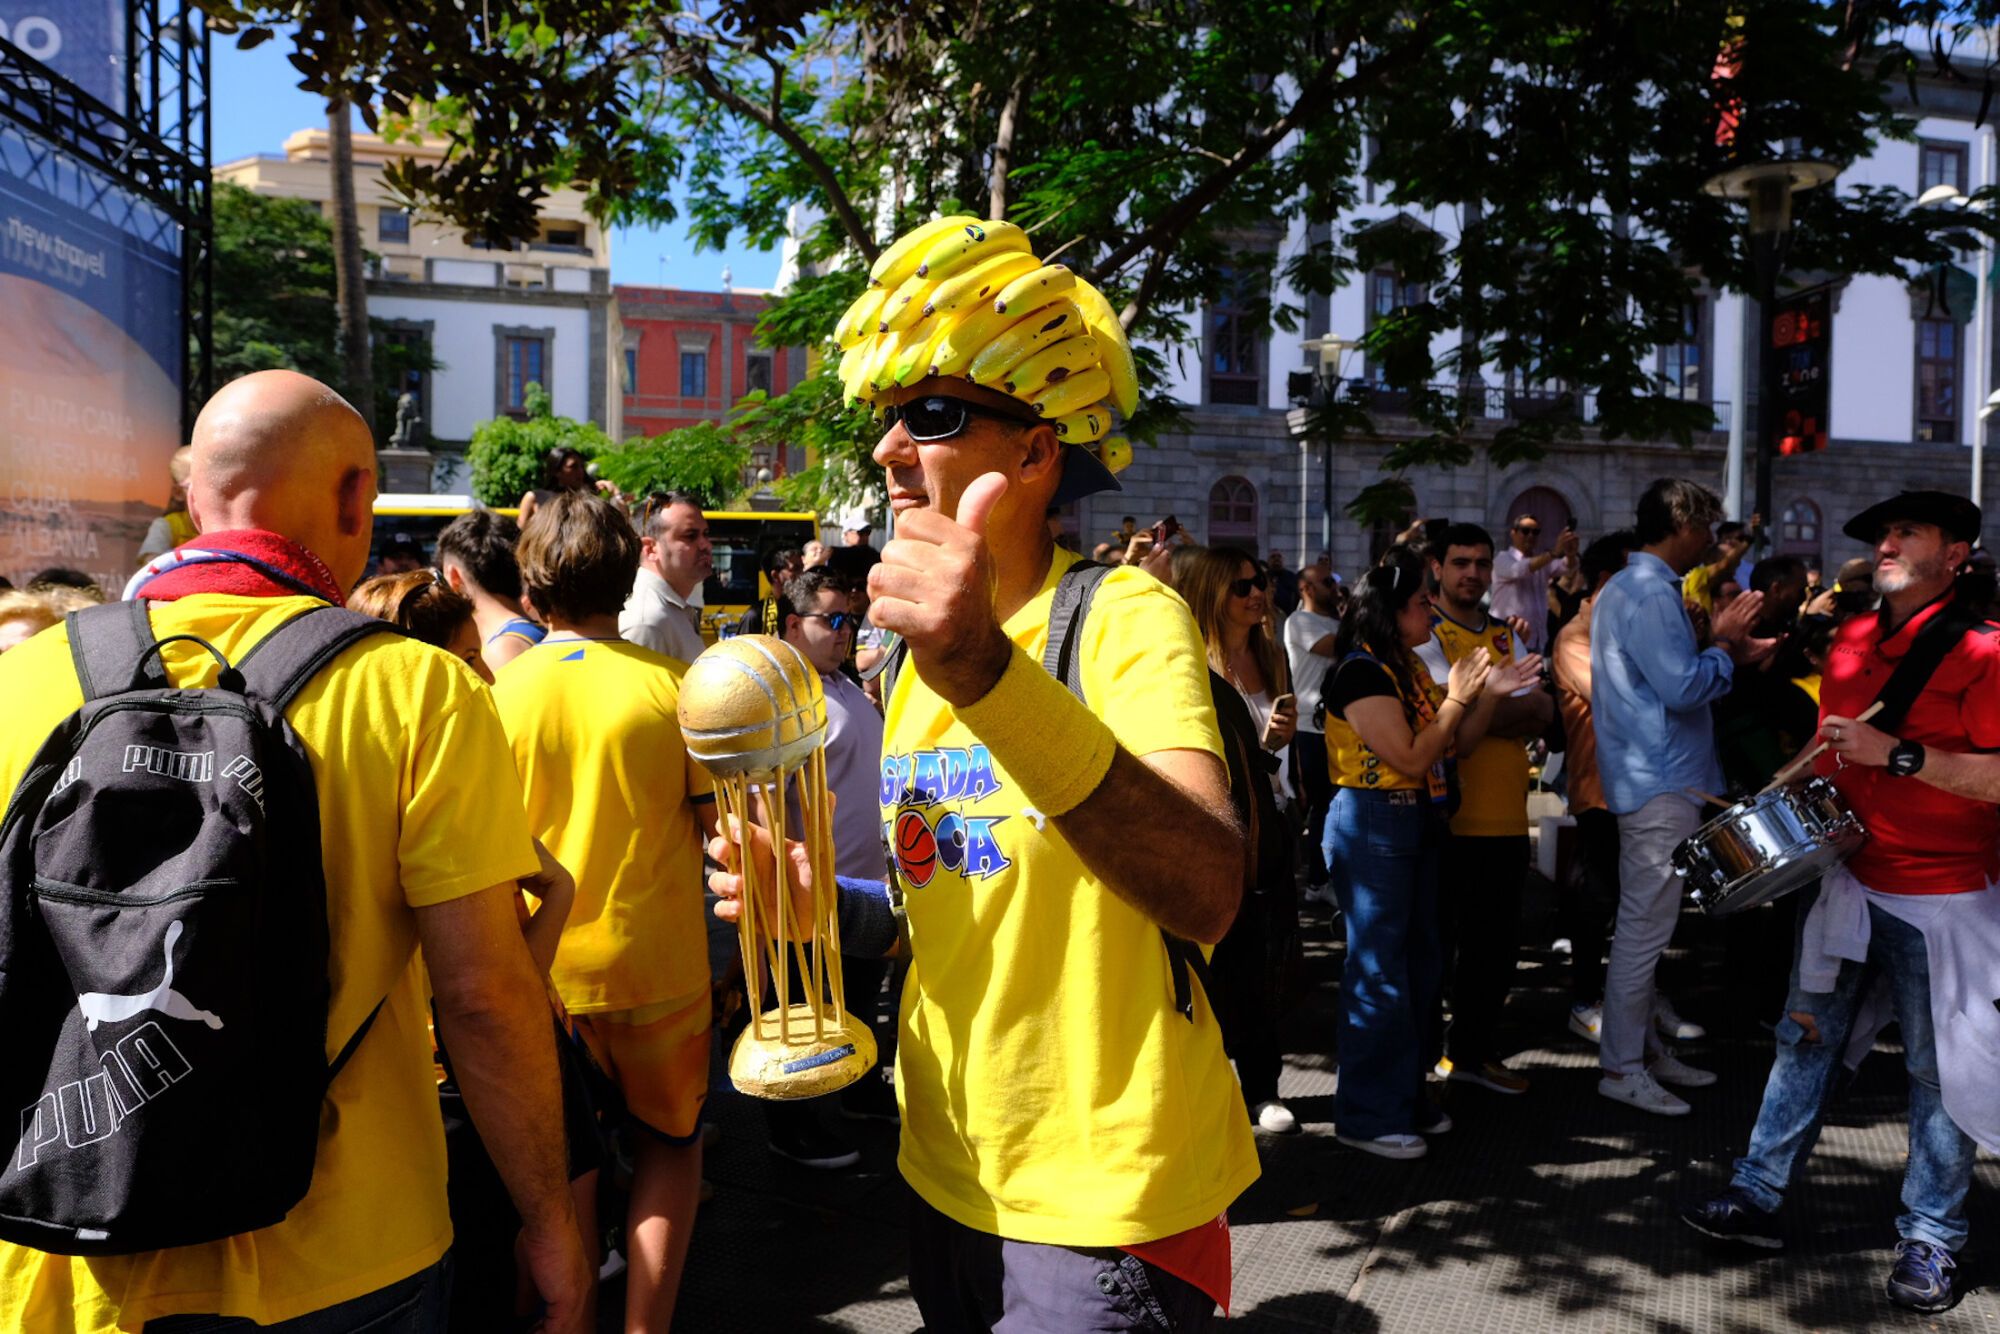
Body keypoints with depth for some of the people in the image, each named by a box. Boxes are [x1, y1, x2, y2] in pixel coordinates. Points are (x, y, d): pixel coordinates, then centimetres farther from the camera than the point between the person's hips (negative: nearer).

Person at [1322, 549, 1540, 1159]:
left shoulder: (1411, 667, 12)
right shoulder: (1362, 672, -16)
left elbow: (1460, 741, 13)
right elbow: (1410, 758, -19)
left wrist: (1490, 691, -1)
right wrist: (1457, 695, -14)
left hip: (1417, 823, 10)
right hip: (1371, 825, -10)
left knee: (1420, 964, 15)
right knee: (1378, 970, -3)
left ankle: (1405, 1096, 29)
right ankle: (1367, 1116, 8)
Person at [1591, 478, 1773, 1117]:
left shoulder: (1625, 587, 16)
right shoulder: (1651, 593, -18)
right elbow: (1682, 689, -25)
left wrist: (1726, 649, 11)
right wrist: (1726, 643, -10)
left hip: (1649, 779, 11)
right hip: (1661, 783, -11)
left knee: (1646, 924, 17)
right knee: (1644, 927, -4)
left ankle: (1644, 1045, 29)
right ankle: (1621, 1067, 5)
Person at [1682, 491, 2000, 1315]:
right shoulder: (1851, 639, 8)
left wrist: (1899, 754, -26)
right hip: (1846, 879, 6)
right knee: (1805, 1037, 11)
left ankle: (1930, 1237, 23)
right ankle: (1758, 1198, 20)